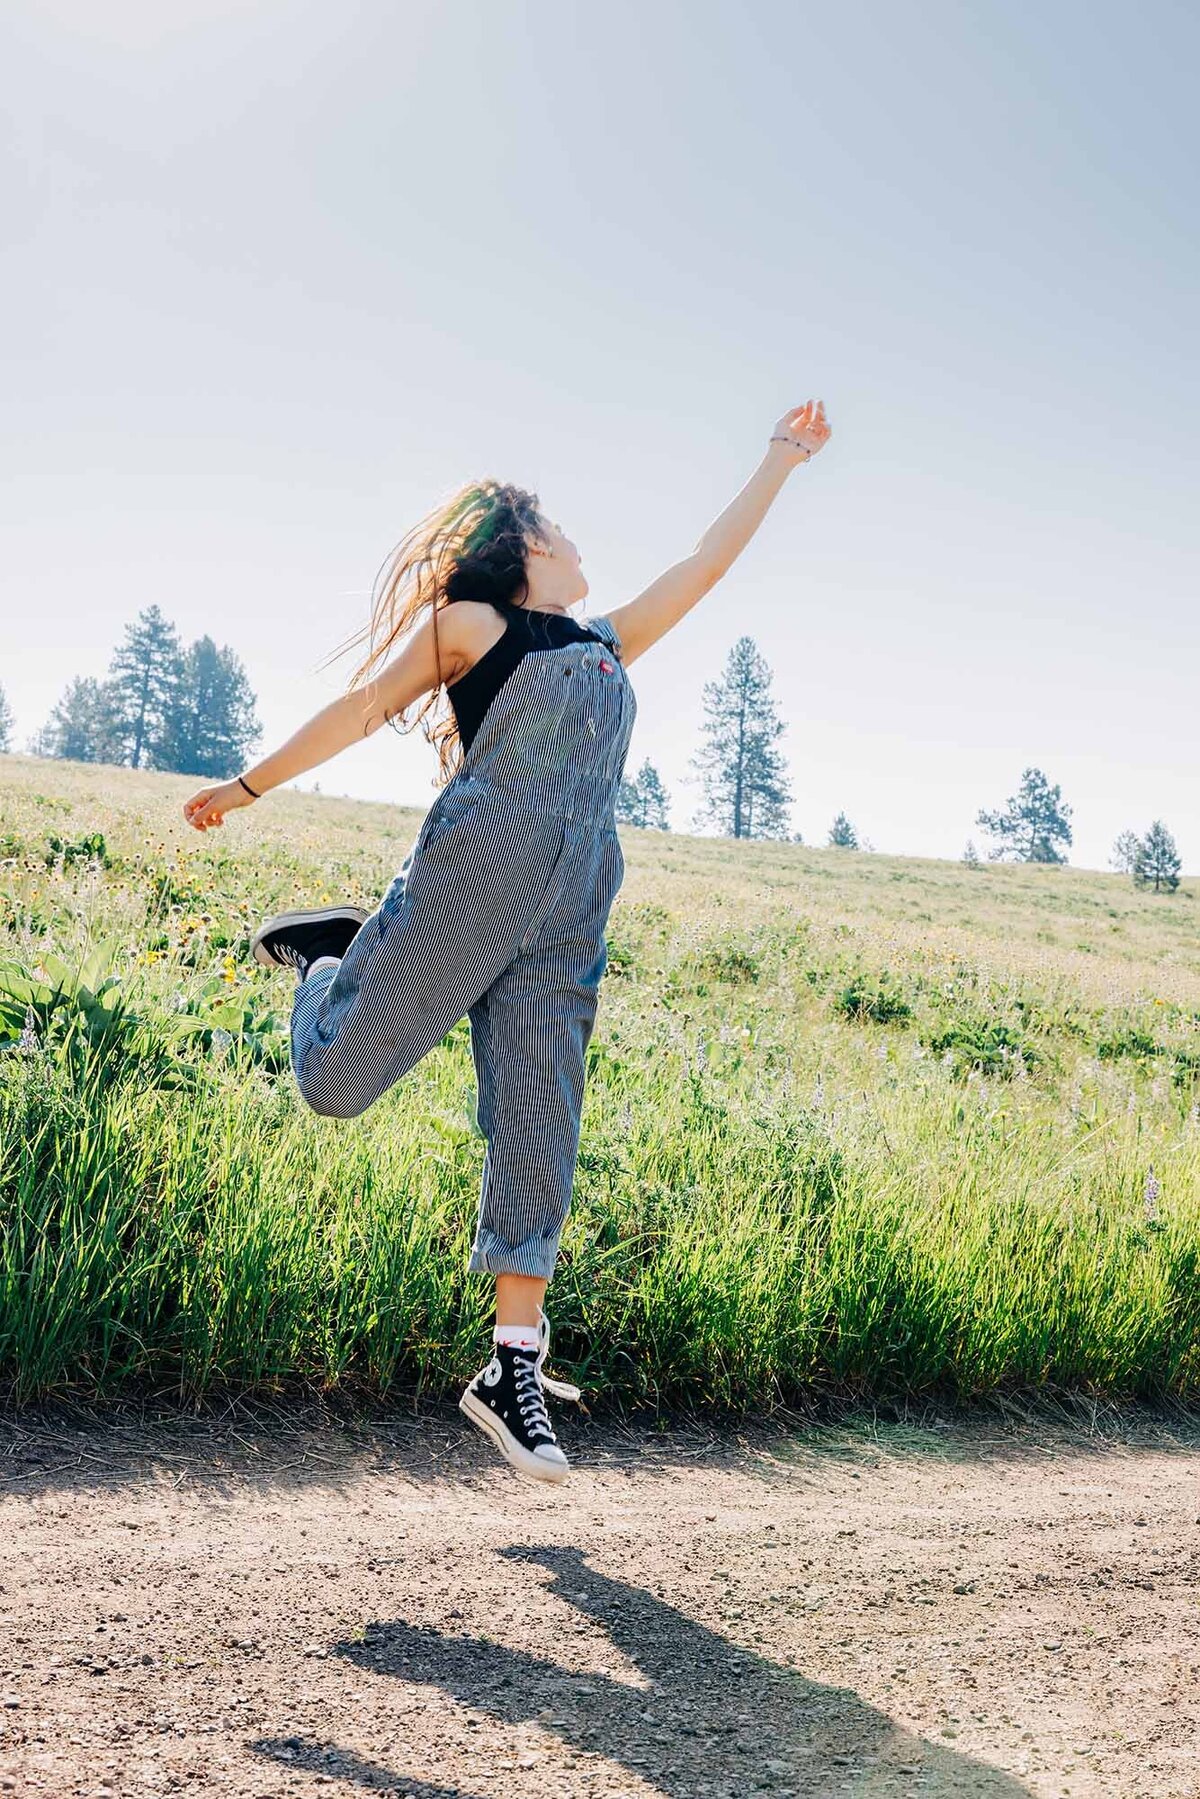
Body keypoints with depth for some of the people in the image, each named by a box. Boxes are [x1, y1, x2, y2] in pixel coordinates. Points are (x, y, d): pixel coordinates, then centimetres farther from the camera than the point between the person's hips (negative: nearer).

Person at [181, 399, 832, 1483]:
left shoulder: (609, 646, 27)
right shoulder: (471, 623, 10)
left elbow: (708, 562, 31)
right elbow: (366, 708, 12)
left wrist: (780, 462, 35)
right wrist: (250, 787, 15)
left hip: (570, 911, 5)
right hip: (479, 867, -5)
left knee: (539, 1135, 0)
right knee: (340, 1078, -8)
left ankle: (514, 1365, 3)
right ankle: (332, 955, 23)